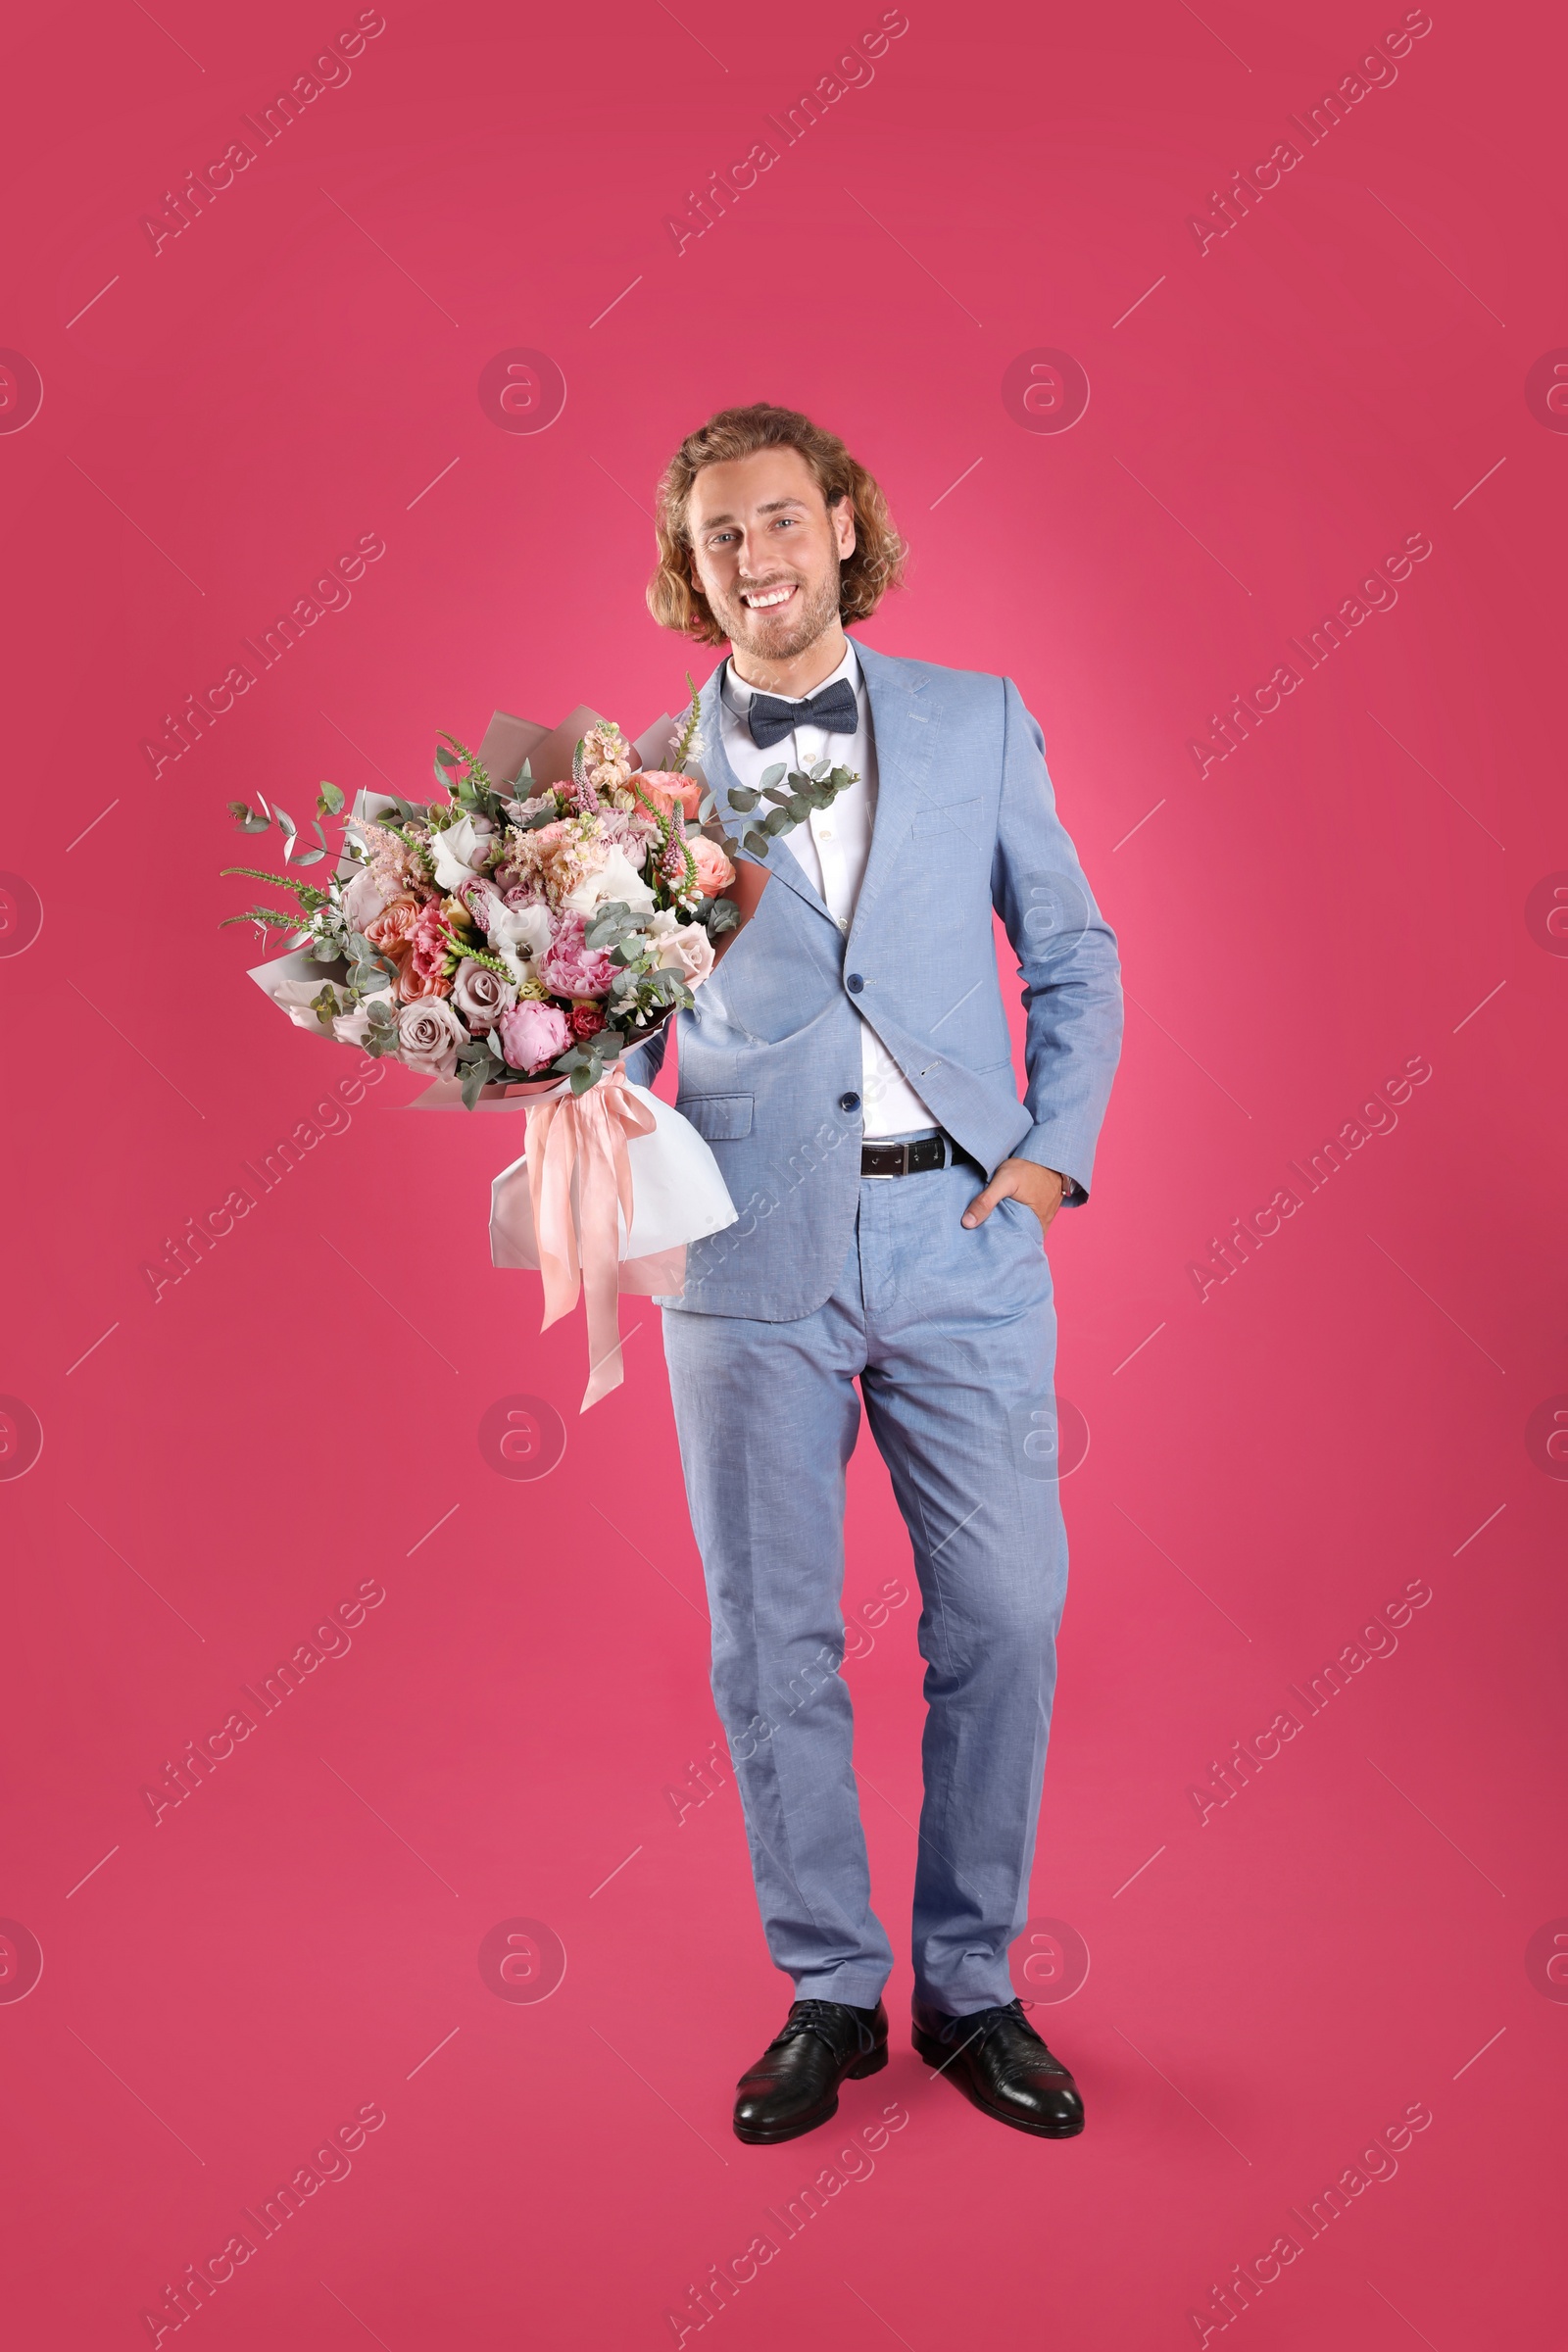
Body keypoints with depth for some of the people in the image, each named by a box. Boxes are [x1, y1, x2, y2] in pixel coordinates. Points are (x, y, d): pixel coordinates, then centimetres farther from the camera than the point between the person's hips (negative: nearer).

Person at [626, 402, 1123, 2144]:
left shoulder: (978, 723, 8)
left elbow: (1072, 958, 11)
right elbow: (613, 1021, 10)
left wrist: (1054, 1149, -1)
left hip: (959, 1236, 0)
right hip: (750, 1252, 0)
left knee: (1003, 1616, 3)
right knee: (772, 1637, 6)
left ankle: (970, 1985, 23)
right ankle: (828, 1988, 25)